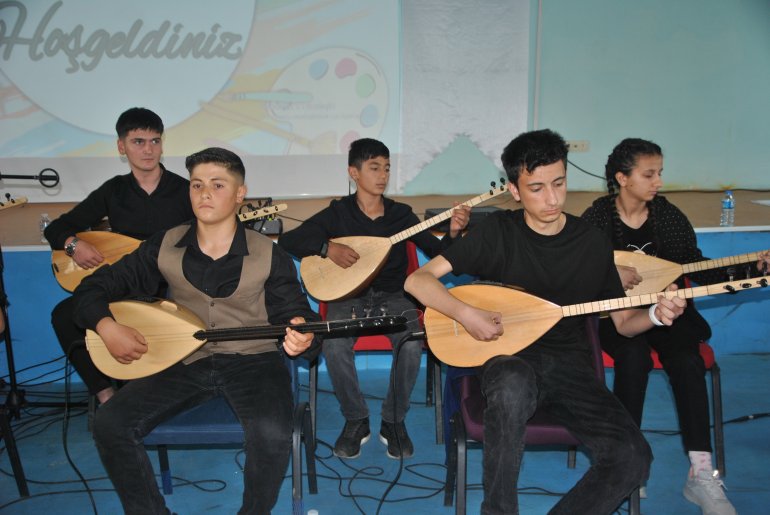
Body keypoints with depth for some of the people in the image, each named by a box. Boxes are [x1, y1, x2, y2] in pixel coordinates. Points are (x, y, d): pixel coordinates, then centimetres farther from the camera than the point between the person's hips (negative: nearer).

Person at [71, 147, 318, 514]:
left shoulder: (268, 255, -4)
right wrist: (106, 327, -12)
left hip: (251, 361, -2)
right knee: (110, 424, -16)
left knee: (272, 433, -30)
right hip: (185, 361, 3)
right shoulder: (165, 246, 2)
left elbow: (293, 311, -2)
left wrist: (299, 334, -27)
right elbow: (95, 287, 9)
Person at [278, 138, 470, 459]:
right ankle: (356, 421, -5)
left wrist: (453, 233, -19)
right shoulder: (337, 213, 2)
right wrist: (328, 248, -17)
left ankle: (394, 421, -4)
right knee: (335, 346, -31)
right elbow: (287, 240, -2)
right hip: (349, 297, -1)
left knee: (412, 344, -29)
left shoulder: (401, 213, 5)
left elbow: (438, 254, 2)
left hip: (393, 297, 1)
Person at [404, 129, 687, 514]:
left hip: (570, 365, 3)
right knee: (514, 386, -39)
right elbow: (417, 280, -7)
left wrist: (656, 314, -10)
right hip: (511, 359, -2)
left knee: (632, 457, -21)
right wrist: (466, 314, -23)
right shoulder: (498, 231, -3)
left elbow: (624, 323, 13)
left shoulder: (593, 243, 5)